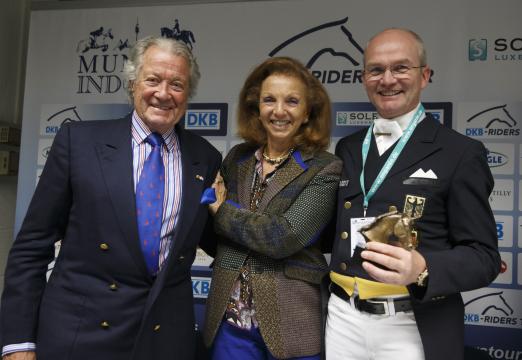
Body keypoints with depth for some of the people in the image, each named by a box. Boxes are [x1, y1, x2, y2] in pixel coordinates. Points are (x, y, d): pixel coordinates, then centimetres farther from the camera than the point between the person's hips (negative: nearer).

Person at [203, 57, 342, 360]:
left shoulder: (325, 170, -9)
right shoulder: (237, 158, 4)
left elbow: (284, 237, -20)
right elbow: (213, 236, 12)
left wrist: (222, 210, -9)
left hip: (292, 323, -3)